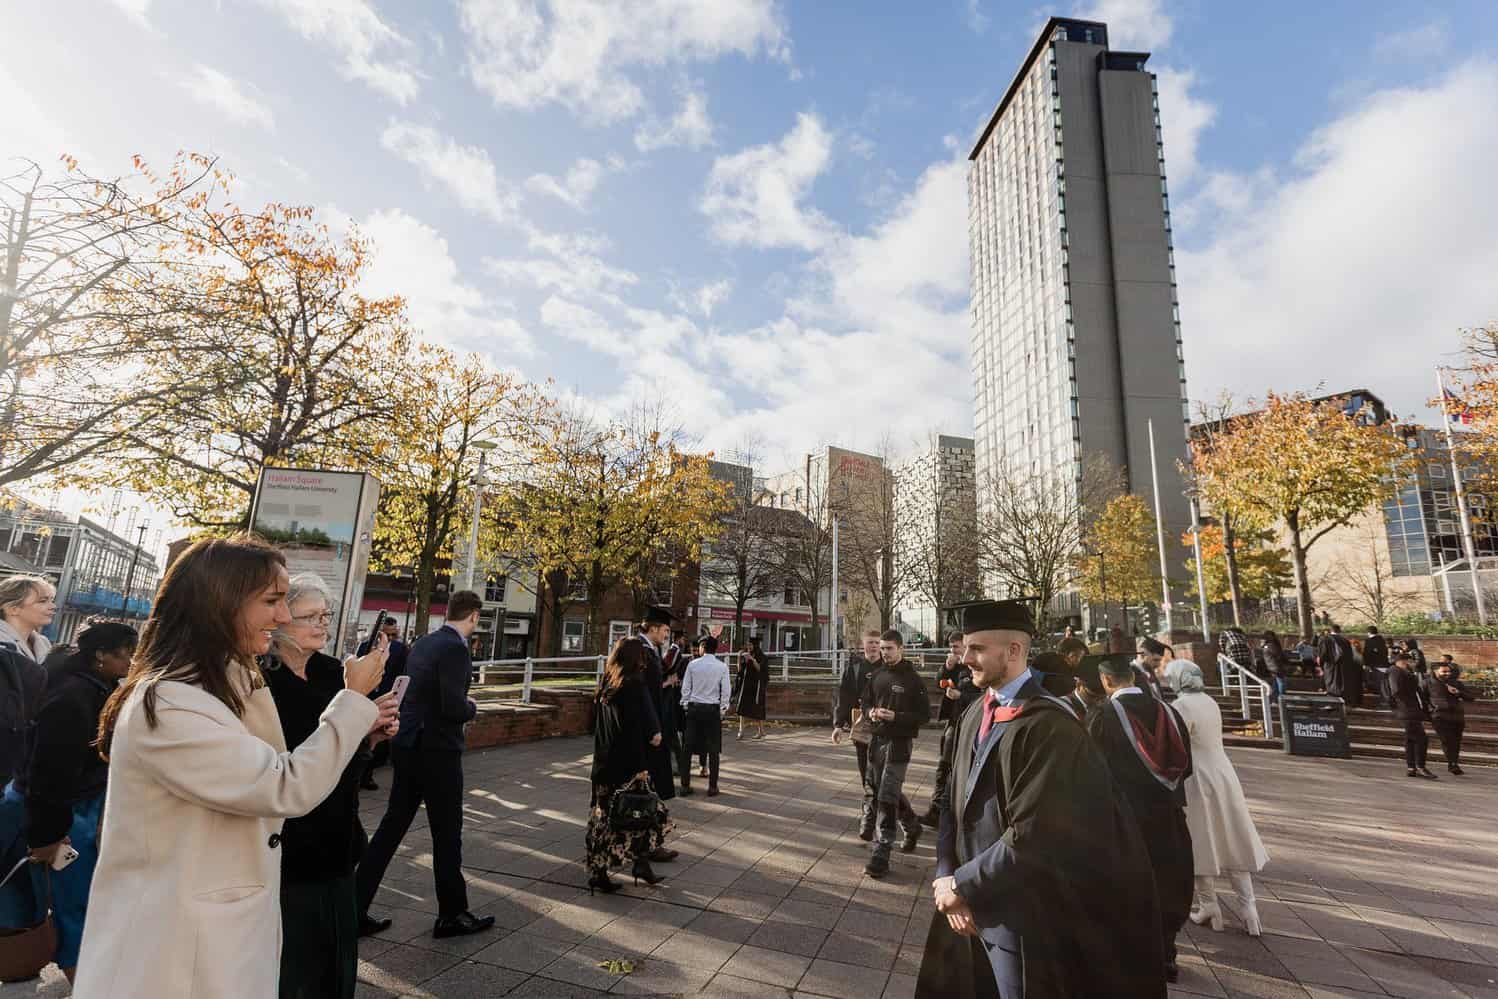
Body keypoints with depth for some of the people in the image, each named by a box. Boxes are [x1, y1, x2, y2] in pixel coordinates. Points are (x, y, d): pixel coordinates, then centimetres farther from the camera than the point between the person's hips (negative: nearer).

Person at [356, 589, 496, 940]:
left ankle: (355, 909, 24)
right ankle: (453, 915, 22)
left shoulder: (422, 642, 7)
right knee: (447, 834, 7)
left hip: (408, 746, 8)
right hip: (438, 752, -8)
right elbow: (454, 708, -24)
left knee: (392, 826, 17)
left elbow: (411, 690, 15)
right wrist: (472, 707, -3)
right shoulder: (455, 648, -19)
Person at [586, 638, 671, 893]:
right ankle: (641, 862, 11)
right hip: (627, 765, -7)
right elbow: (637, 728, -18)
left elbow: (596, 725, 13)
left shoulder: (604, 684, 6)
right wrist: (641, 767, -14)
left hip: (603, 764, 7)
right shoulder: (635, 685, -15)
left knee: (603, 816, 14)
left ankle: (597, 874, 19)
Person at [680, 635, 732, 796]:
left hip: (694, 707, 1)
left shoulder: (693, 664, -3)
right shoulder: (722, 666, -4)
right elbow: (726, 691, -5)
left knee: (689, 747, 8)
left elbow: (685, 688, 0)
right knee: (713, 749, 7)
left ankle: (685, 785, 12)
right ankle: (712, 787, 9)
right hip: (713, 709, -1)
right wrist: (723, 710, 5)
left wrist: (686, 706, 11)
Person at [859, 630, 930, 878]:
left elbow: (925, 715, -8)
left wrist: (896, 716, -19)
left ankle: (880, 855, 0)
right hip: (876, 741, 6)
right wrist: (871, 712, -6)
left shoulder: (913, 679, -9)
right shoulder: (876, 675, 6)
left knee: (887, 798, -7)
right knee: (885, 791, 18)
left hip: (898, 743, -6)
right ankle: (912, 827, 43)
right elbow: (864, 700, 17)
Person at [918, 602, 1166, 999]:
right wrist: (948, 879, -8)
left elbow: (1032, 835, -24)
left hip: (1019, 913, -6)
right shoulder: (976, 715, 0)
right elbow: (954, 802, 3)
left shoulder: (1049, 725, -23)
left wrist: (962, 883, -15)